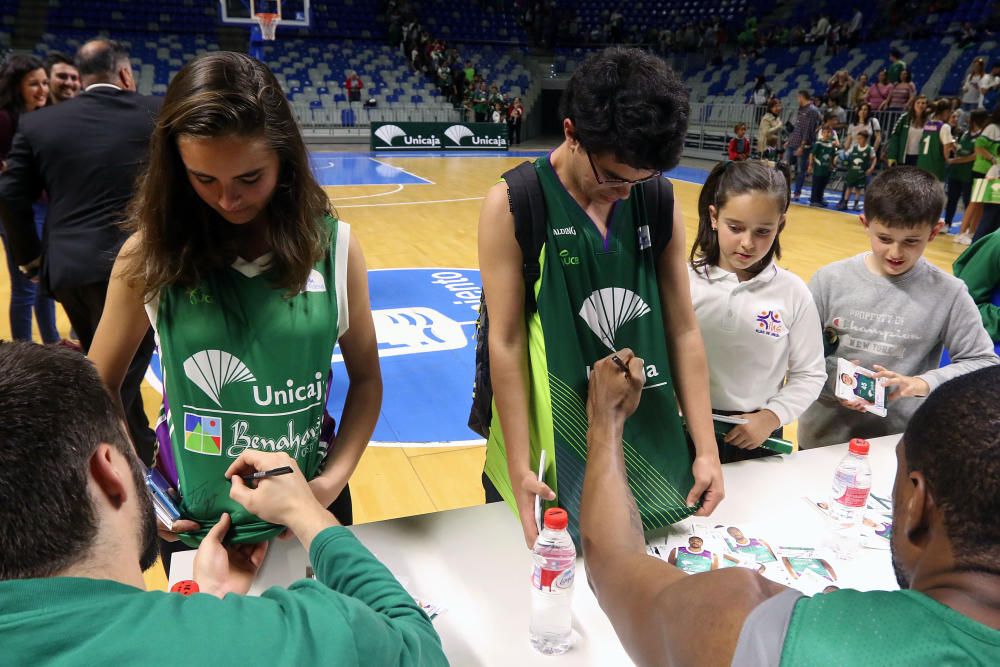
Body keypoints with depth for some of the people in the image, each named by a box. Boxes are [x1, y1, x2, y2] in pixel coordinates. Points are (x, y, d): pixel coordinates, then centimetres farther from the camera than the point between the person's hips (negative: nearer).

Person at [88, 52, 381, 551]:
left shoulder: (332, 246, -11)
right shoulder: (151, 254, -12)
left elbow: (365, 379, -2)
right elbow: (97, 387, 1)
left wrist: (332, 482, -13)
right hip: (192, 523, 0)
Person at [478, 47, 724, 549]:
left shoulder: (660, 205, -3)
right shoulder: (514, 205, -15)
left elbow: (683, 330, 0)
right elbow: (505, 342, -15)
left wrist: (706, 449, -2)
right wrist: (520, 469, -17)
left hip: (645, 444, 4)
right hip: (550, 447, -3)